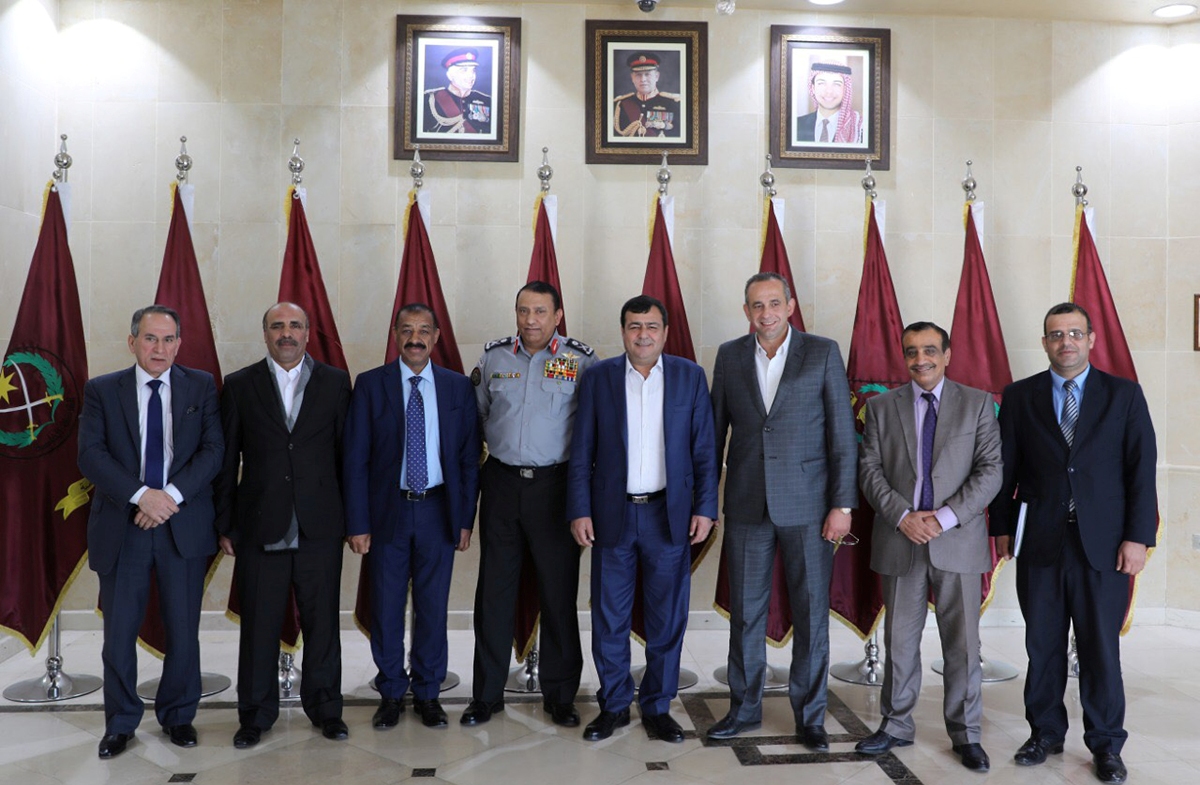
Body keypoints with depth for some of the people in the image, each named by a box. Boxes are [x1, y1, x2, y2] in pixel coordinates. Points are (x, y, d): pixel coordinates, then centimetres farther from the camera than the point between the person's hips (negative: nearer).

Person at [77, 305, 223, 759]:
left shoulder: (201, 387, 4)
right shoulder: (101, 390, 4)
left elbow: (213, 450, -3)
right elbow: (91, 455, -5)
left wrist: (172, 494, -16)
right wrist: (141, 495, -18)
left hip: (184, 525, 0)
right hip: (121, 526, 0)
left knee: (184, 631, 8)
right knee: (119, 632, 8)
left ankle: (178, 716, 27)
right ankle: (121, 723, 27)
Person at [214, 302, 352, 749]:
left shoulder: (335, 383, 4)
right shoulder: (239, 385, 4)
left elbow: (346, 453, 5)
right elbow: (227, 461, 5)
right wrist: (225, 525, 3)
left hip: (320, 527, 0)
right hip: (260, 527, 0)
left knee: (323, 623, 8)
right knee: (259, 626, 8)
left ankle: (324, 708, 25)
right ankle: (256, 715, 25)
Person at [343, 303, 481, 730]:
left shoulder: (458, 387, 3)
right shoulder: (370, 385, -1)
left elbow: (469, 457, 5)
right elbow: (355, 459, -2)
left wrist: (466, 518, 0)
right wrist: (357, 523, -7)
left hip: (438, 510, 1)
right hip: (387, 510, -1)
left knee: (433, 606, 9)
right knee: (386, 607, 8)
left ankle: (427, 693, 25)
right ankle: (391, 692, 26)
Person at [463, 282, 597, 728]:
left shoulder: (581, 361, -3)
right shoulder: (493, 358, 6)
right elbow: (475, 415, 17)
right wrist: (485, 456, 11)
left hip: (555, 486, -2)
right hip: (501, 485, 3)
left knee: (559, 592, 5)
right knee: (494, 591, 8)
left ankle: (560, 695, 21)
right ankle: (487, 694, 22)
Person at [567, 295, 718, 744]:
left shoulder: (690, 377, 3)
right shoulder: (598, 377, 2)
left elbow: (704, 450, 3)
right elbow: (582, 452, 2)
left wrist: (705, 508, -4)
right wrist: (579, 512, -4)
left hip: (669, 515, 0)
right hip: (612, 515, 0)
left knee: (667, 618, 7)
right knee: (609, 617, 8)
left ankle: (658, 708, 24)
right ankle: (614, 705, 25)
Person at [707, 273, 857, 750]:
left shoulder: (823, 353, -1)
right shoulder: (729, 356, 6)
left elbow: (842, 433, -3)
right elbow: (716, 429, 8)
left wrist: (842, 504, -7)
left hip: (807, 506, -2)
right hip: (746, 505, 2)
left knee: (811, 613, 6)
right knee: (745, 611, 11)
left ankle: (810, 715, 21)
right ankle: (744, 707, 27)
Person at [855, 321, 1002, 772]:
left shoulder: (977, 404, 4)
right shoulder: (881, 406, 7)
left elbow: (990, 470, -3)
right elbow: (870, 470, 2)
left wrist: (946, 516, -13)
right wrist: (902, 516, -11)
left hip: (957, 541, -1)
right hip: (900, 540, 1)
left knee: (962, 642, 6)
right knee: (899, 641, 10)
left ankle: (966, 735, 20)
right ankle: (896, 725, 23)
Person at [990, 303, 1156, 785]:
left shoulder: (1124, 395, 3)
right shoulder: (1019, 397, 5)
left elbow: (1142, 469, 0)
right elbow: (1007, 467, 5)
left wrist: (1138, 537, -6)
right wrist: (1002, 527, 3)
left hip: (1103, 545, -1)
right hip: (1039, 544, 1)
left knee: (1101, 648, 6)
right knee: (1042, 646, 9)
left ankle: (1106, 745, 21)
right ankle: (1045, 733, 25)